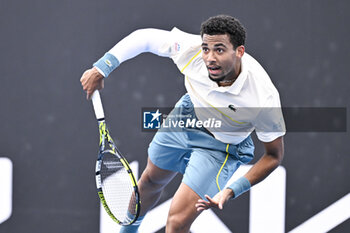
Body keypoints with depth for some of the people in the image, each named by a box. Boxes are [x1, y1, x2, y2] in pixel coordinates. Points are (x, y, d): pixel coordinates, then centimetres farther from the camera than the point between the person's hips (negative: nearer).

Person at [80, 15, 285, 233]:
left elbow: (274, 155, -25)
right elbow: (144, 37, -14)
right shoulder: (191, 49, -33)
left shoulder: (264, 98, -39)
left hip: (221, 147, -4)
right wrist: (101, 68, -21)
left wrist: (232, 191, -36)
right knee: (152, 180, 29)